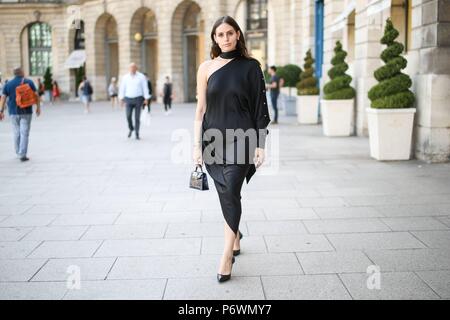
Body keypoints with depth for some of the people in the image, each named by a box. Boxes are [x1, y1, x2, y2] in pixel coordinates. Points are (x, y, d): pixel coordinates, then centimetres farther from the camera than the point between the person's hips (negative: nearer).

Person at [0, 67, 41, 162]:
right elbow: (36, 95, -5)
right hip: (26, 111, -3)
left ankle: (19, 153, 27)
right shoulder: (28, 82, -2)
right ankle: (22, 155, -8)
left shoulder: (8, 84, 4)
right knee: (24, 133, -2)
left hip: (13, 112, 3)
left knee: (17, 133, 16)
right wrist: (38, 107, 4)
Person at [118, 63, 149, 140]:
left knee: (137, 117, -4)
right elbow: (122, 88, 6)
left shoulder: (141, 77, -4)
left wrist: (146, 99, -10)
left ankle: (137, 134, 7)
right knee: (128, 116, -8)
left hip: (138, 99, -2)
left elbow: (145, 88, -5)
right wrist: (121, 99, 1)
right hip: (129, 99, 2)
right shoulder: (125, 77, 3)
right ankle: (131, 129, 21)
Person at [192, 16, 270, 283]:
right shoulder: (207, 68, 5)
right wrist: (197, 145, 0)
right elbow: (201, 109, 5)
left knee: (230, 191, -15)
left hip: (241, 138, -2)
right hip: (214, 138, 3)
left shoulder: (250, 67, 2)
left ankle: (227, 255, -9)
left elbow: (260, 107, 1)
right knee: (227, 193, 10)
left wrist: (261, 144, -4)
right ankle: (236, 237, 34)